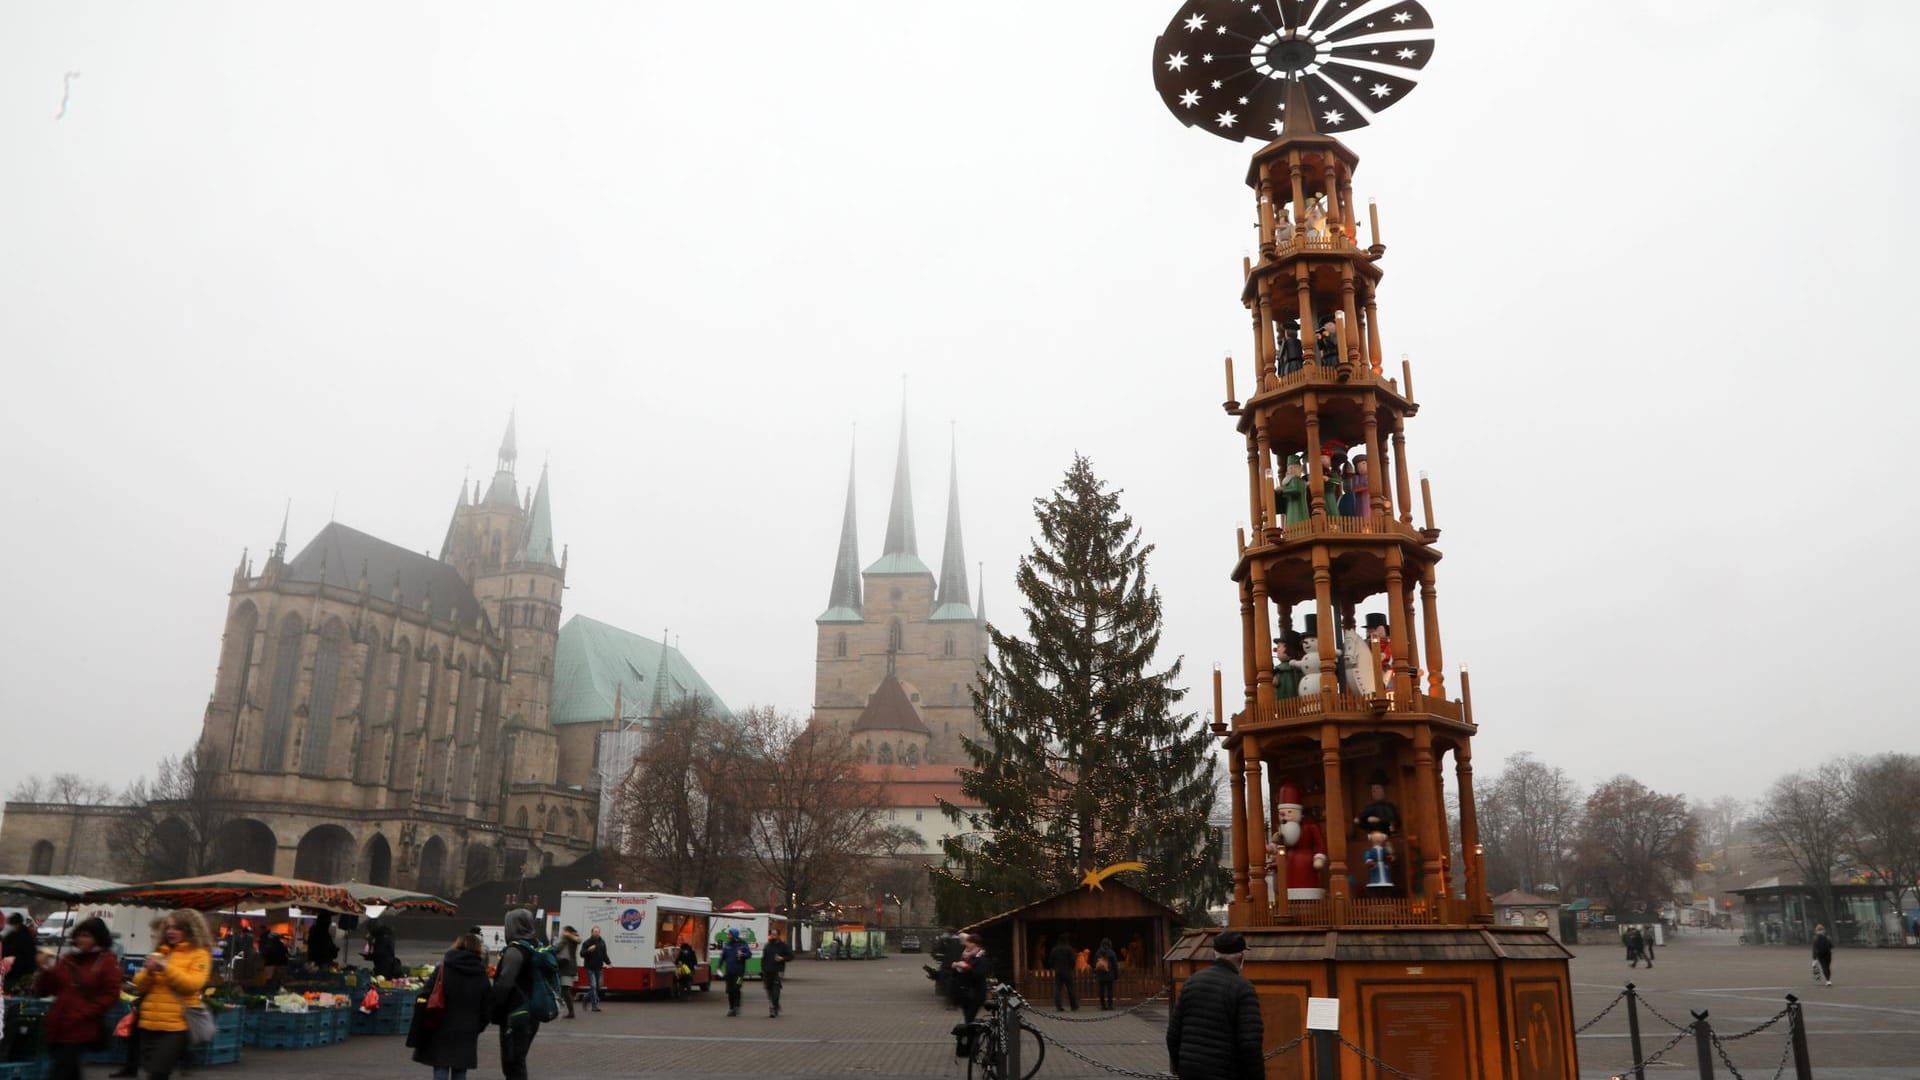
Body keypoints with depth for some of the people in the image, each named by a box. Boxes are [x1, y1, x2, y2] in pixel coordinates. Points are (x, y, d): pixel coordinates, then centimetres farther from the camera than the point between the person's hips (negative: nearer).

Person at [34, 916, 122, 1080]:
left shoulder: (107, 961, -1)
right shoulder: (67, 959, 12)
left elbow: (110, 995, -6)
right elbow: (42, 991, 13)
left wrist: (85, 1013, -14)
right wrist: (46, 971, -4)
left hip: (81, 1030, -5)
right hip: (58, 1027, 5)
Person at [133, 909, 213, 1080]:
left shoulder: (199, 955, -1)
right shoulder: (160, 952, 15)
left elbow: (192, 984, -13)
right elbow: (140, 985, 13)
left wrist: (167, 968, -19)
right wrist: (148, 971, -8)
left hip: (176, 1026, -6)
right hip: (149, 1024, 6)